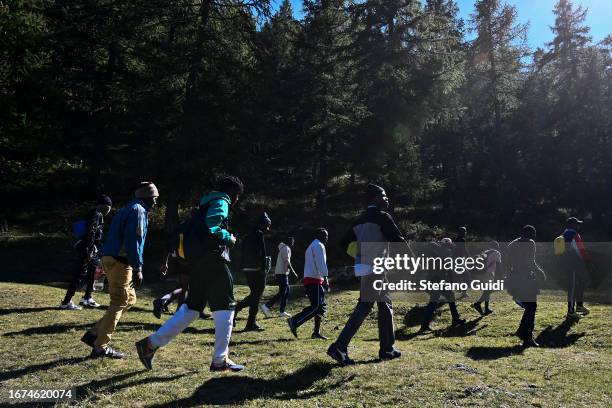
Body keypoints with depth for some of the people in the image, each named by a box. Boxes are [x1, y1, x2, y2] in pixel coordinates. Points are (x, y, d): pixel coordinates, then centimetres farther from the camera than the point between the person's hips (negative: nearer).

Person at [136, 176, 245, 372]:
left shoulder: (209, 202, 23)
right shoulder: (221, 202, -6)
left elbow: (196, 230, 22)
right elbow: (211, 228, -22)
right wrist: (228, 237, -7)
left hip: (197, 260, 9)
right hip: (213, 259, -9)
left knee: (193, 306, 14)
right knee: (225, 306, -1)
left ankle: (151, 343, 13)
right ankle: (220, 361, 2)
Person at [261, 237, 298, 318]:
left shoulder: (283, 248, 20)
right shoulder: (286, 249, -10)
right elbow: (287, 262, -18)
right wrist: (293, 272, -15)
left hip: (282, 273, 10)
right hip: (282, 273, -10)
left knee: (286, 293, 11)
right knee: (282, 293, -11)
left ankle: (282, 311, 12)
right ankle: (266, 306, -12)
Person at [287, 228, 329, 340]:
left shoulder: (311, 246, 25)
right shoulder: (319, 246, -6)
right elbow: (321, 264, -17)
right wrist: (325, 279, -20)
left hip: (308, 279, 10)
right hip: (314, 280, -10)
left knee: (321, 306, 10)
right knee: (317, 306, -13)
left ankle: (316, 332, 9)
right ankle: (294, 321, -16)